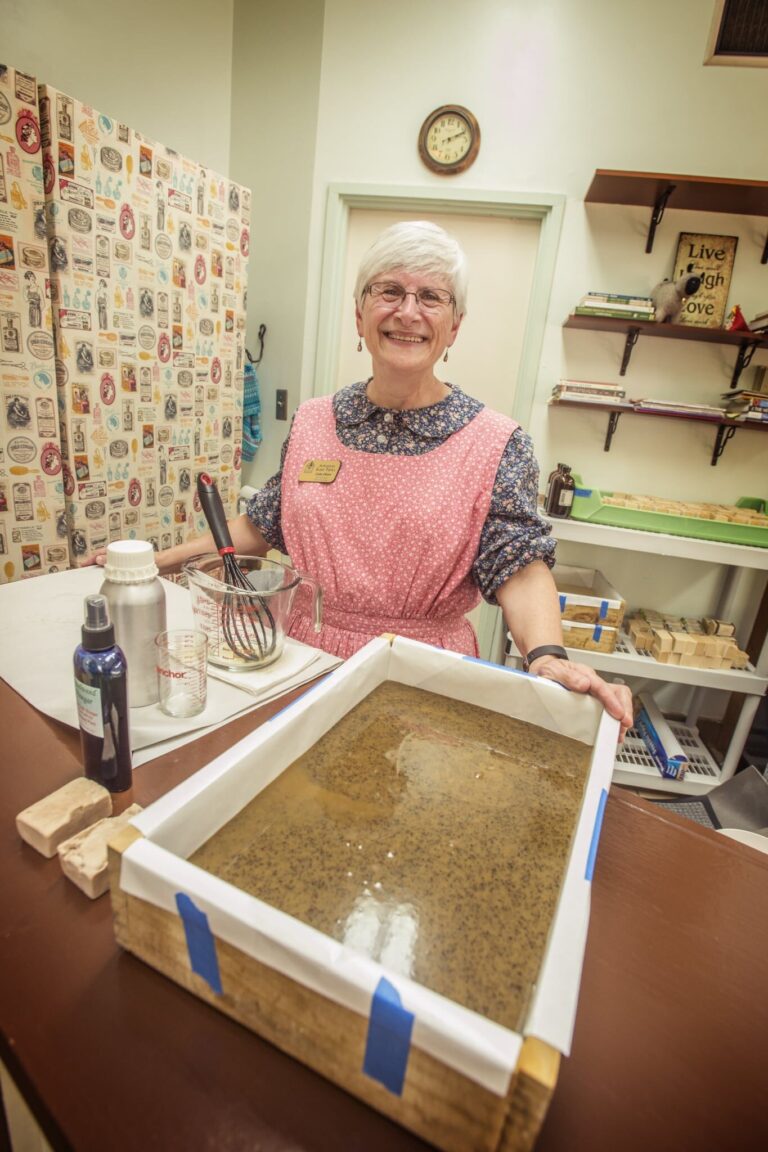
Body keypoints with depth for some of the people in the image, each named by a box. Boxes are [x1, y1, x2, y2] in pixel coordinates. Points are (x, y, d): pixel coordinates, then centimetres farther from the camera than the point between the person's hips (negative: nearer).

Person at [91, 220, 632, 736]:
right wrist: (156, 560, 8)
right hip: (300, 661, 4)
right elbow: (262, 526, 10)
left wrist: (548, 658, -34)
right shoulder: (312, 422, 2)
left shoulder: (497, 444, -9)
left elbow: (520, 565, -16)